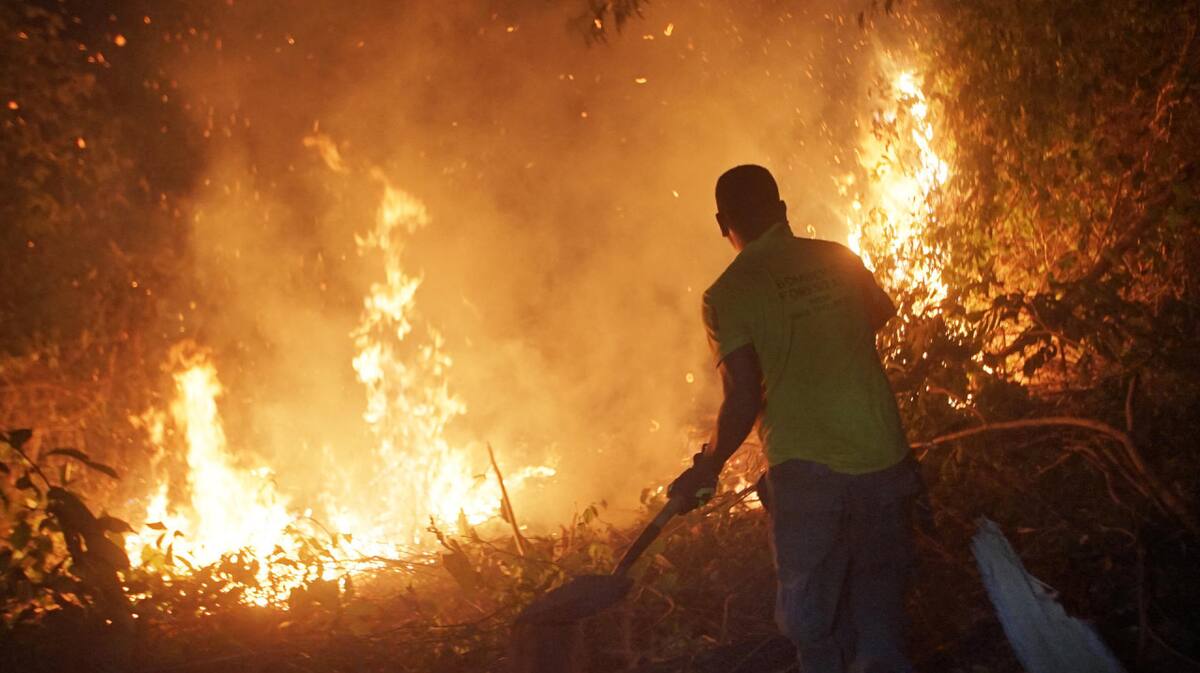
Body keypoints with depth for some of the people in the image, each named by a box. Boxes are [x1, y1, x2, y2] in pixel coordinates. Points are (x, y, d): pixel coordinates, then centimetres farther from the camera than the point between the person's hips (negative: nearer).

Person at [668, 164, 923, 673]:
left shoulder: (728, 294, -6)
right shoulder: (841, 260, 7)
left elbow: (743, 401, -12)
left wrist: (705, 470, 3)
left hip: (807, 474, -4)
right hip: (884, 460, 4)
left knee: (811, 623, 9)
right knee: (878, 616, 15)